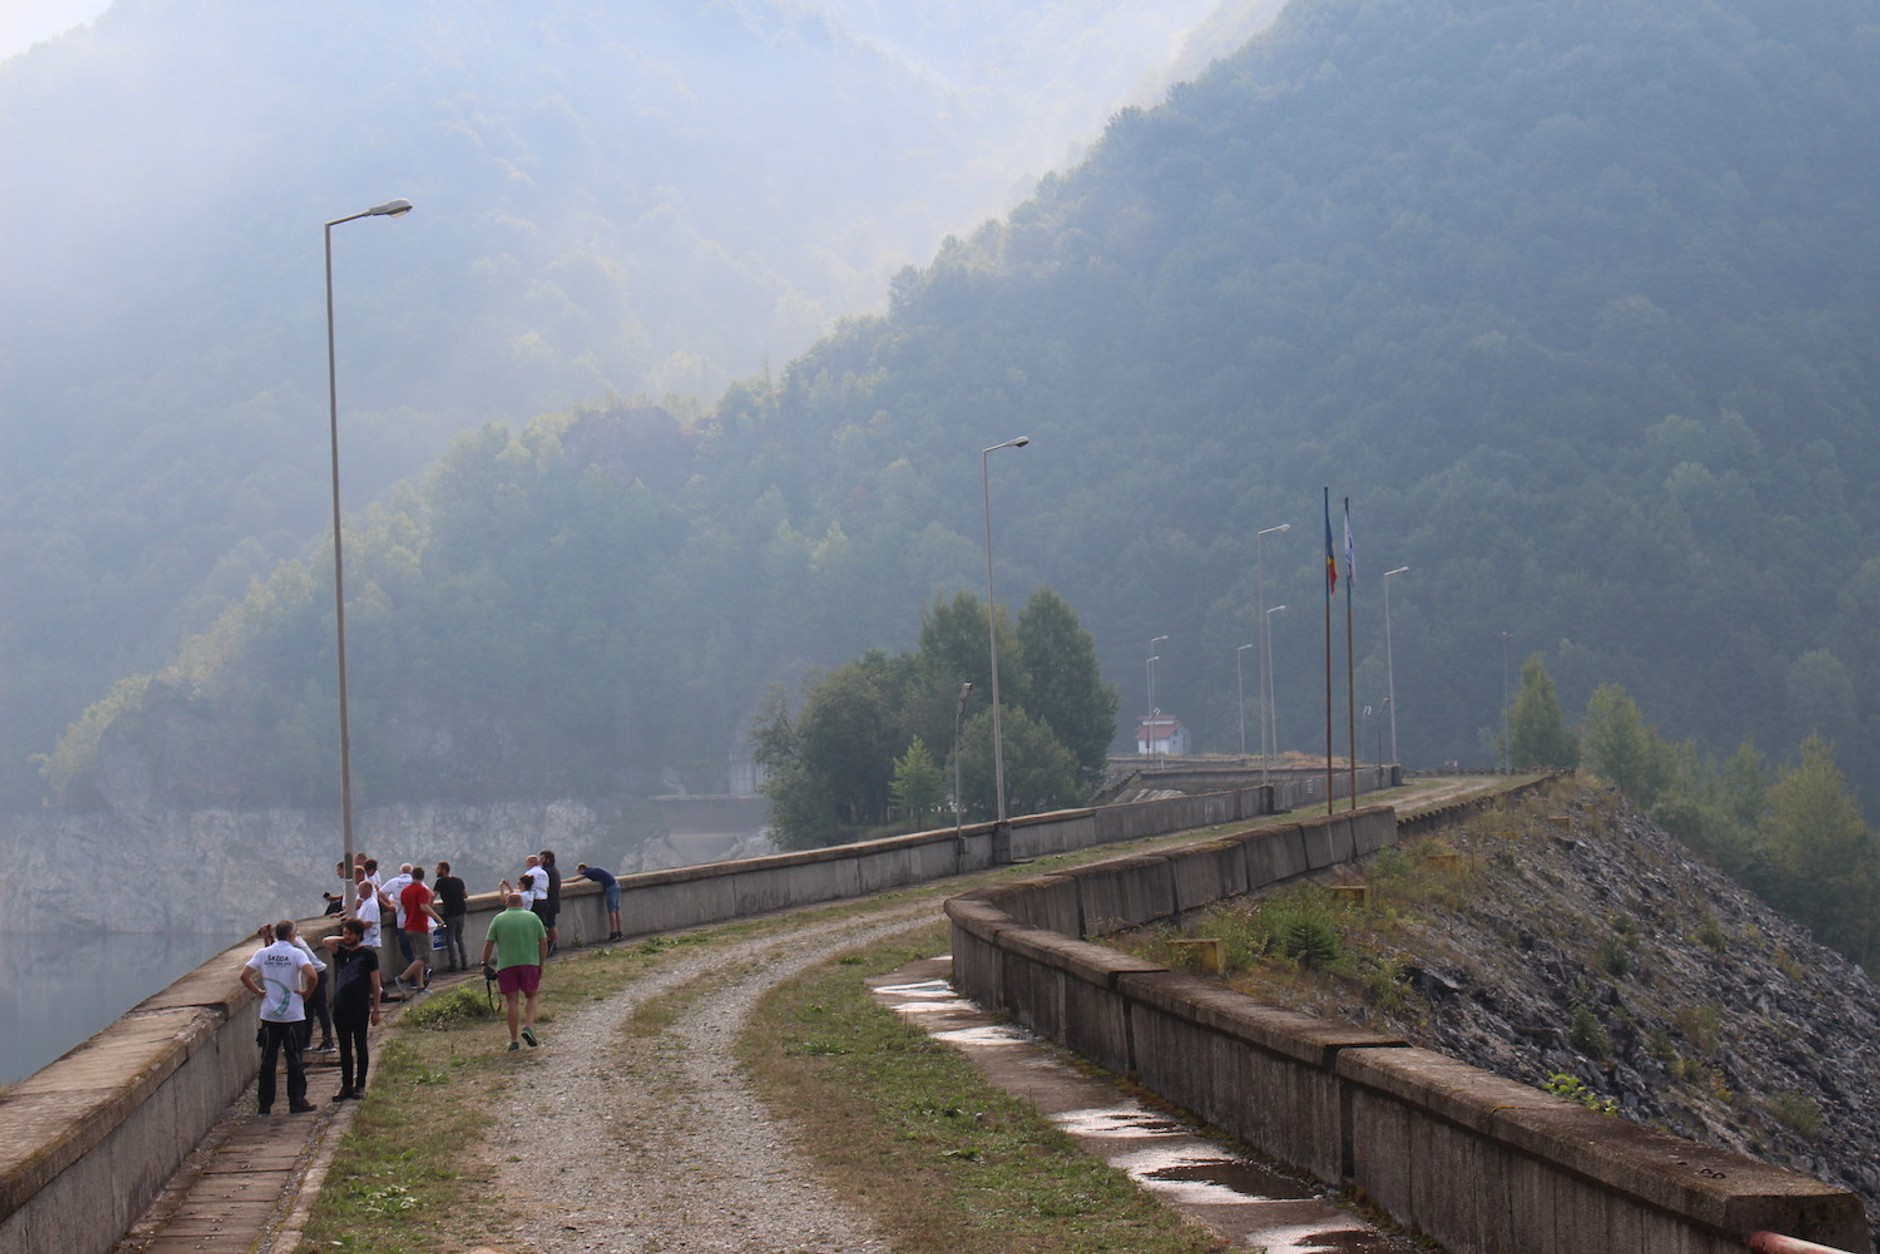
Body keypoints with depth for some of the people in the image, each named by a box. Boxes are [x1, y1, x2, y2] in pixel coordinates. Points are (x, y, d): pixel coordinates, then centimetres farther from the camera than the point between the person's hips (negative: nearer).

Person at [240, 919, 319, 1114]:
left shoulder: (262, 954, 2)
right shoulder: (296, 954, -8)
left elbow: (244, 976, -5)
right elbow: (311, 975, -23)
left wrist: (258, 992, 6)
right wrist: (306, 993, -6)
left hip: (269, 1014, 3)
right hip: (292, 1014, -3)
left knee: (268, 1059, 8)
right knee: (294, 1058, 4)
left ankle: (264, 1103, 10)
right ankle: (297, 1102, 5)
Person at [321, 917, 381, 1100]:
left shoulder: (368, 954, -2)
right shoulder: (340, 952, 9)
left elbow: (375, 983, -2)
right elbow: (327, 941, -10)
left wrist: (376, 1010, -6)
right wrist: (342, 940, 3)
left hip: (360, 1008, -4)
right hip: (340, 1007, 4)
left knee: (360, 1047, 3)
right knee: (344, 1049, 8)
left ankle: (360, 1085, 10)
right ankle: (346, 1085, 13)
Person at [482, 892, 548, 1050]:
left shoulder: (498, 920, 4)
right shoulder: (533, 917, 8)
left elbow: (488, 945, -1)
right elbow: (543, 942, 7)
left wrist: (485, 963, 11)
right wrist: (541, 965, 13)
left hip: (506, 965, 0)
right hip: (530, 963, 0)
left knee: (511, 1001, 5)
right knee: (531, 997, 16)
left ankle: (513, 1040, 4)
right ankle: (529, 1026, -7)